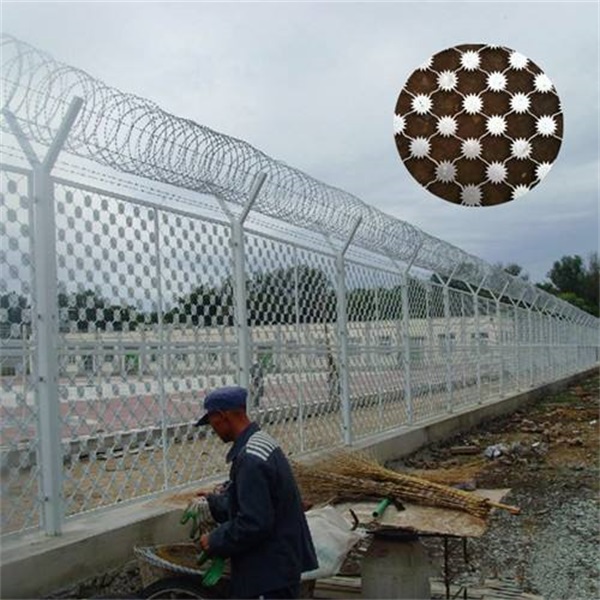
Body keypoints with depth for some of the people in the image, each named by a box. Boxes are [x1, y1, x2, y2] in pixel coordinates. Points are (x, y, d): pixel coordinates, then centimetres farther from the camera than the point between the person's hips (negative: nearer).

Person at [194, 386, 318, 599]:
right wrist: (213, 501, 21)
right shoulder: (262, 441, 7)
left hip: (270, 572, -10)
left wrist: (215, 541, -13)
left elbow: (253, 524, -26)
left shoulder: (250, 459, -25)